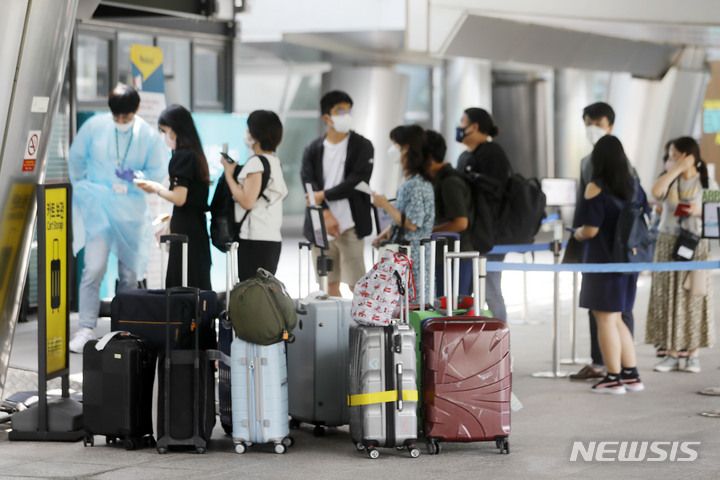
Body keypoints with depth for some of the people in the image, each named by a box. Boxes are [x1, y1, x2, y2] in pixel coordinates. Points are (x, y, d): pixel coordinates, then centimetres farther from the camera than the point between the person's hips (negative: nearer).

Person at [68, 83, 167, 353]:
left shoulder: (149, 136, -2)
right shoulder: (94, 127, -3)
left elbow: (159, 170, 5)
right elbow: (76, 159, 11)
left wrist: (138, 176, -14)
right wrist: (81, 190, 15)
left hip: (132, 210, 2)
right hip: (98, 206, -2)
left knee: (129, 274, 6)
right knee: (94, 268, -15)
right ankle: (87, 329, -11)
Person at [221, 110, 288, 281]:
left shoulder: (256, 162, -12)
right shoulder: (275, 161, 15)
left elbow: (247, 201, -18)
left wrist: (229, 175, -7)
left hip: (255, 240, -9)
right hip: (274, 238, 9)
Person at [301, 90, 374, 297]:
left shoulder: (362, 146, 2)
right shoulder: (313, 149, 10)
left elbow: (357, 181, -9)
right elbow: (308, 182, -2)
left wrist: (324, 195, -11)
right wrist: (326, 213, -16)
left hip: (350, 226, -3)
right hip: (321, 226, 3)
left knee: (357, 285, -6)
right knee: (330, 285, 8)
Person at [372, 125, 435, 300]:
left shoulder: (417, 184, -18)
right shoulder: (407, 180, 14)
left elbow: (412, 224, -20)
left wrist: (385, 205, -17)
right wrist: (386, 233, 12)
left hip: (413, 256, -10)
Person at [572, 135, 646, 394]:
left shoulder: (596, 189, -14)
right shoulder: (634, 185, 5)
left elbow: (591, 229, -17)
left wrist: (578, 234, 4)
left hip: (603, 260, -7)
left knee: (606, 319, 1)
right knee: (616, 319, 17)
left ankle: (614, 378, 3)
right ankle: (631, 374, 17)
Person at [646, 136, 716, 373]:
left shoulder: (708, 184, 1)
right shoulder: (669, 179, 8)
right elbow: (656, 192, -14)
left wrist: (700, 211, -15)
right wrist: (675, 170, -12)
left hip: (695, 245, -3)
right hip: (668, 244, 3)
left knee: (693, 298, -2)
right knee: (667, 297, 0)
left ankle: (693, 355, 6)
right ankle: (672, 353, 6)